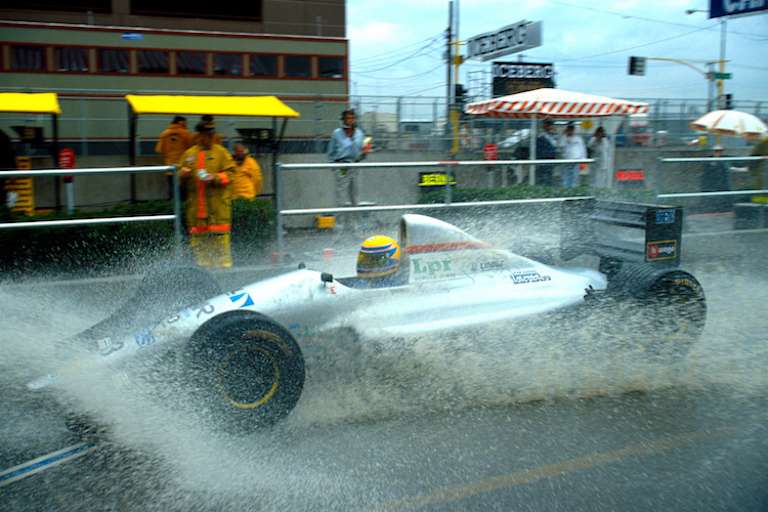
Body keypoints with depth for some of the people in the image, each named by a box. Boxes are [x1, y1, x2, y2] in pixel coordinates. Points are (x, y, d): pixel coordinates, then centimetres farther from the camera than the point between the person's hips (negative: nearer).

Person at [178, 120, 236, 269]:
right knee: (197, 234, 5)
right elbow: (180, 173, 20)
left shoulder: (221, 152, 5)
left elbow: (230, 173, -1)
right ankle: (202, 263, 15)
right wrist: (182, 173, -3)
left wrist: (215, 178, -16)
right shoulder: (189, 154, 14)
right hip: (195, 202, 3)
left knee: (220, 234, -7)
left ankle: (223, 262, -2)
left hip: (217, 201, -3)